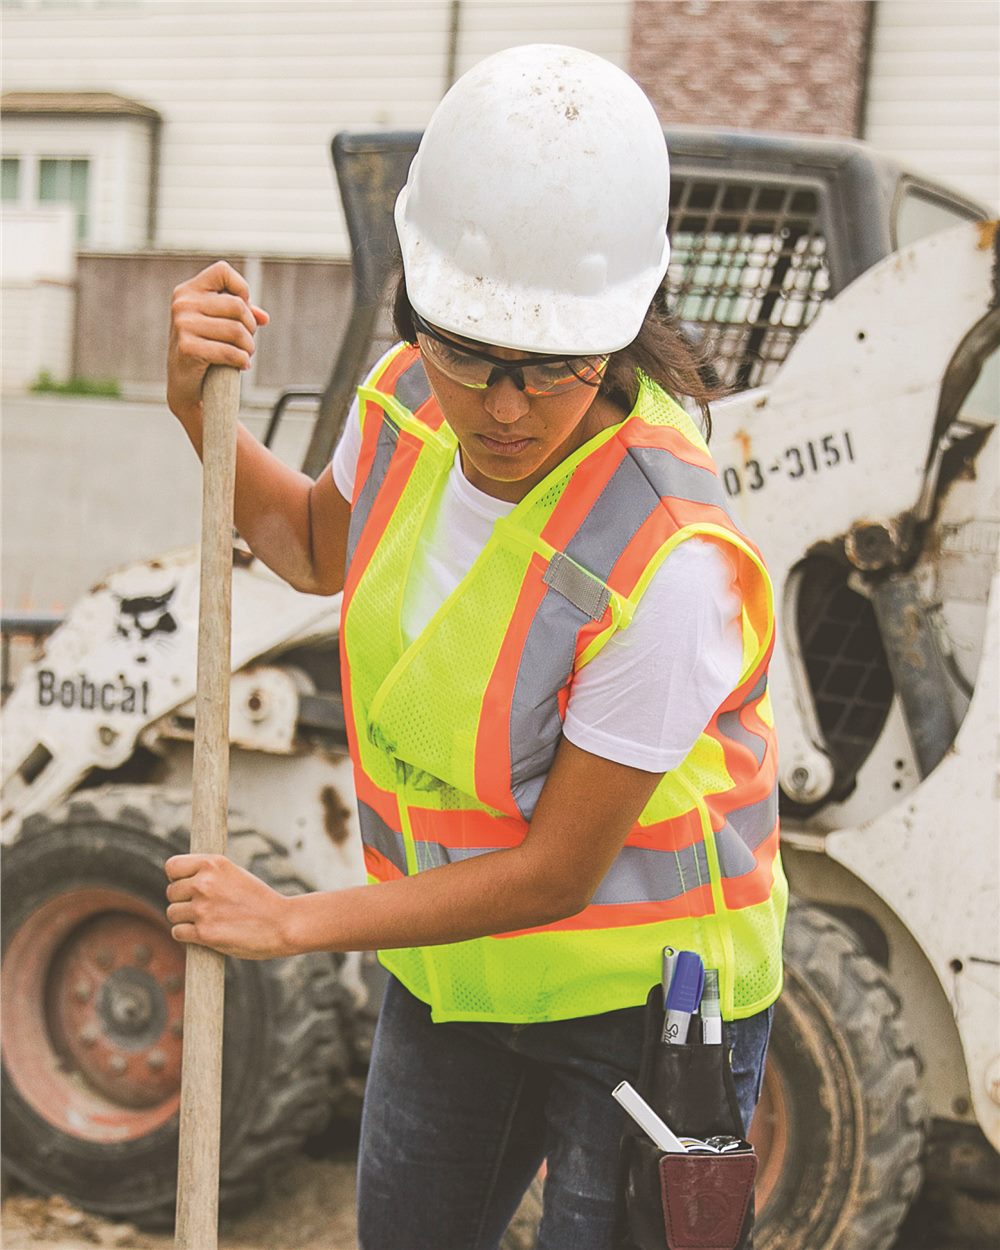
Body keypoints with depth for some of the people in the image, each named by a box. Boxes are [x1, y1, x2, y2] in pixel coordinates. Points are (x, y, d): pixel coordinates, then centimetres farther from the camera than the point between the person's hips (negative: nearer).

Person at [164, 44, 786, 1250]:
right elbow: (317, 547, 9)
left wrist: (292, 922, -17)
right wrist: (197, 403, -8)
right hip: (456, 952, 7)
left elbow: (557, 873, -25)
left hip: (640, 996, -7)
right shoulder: (410, 398, -15)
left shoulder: (670, 564, -35)